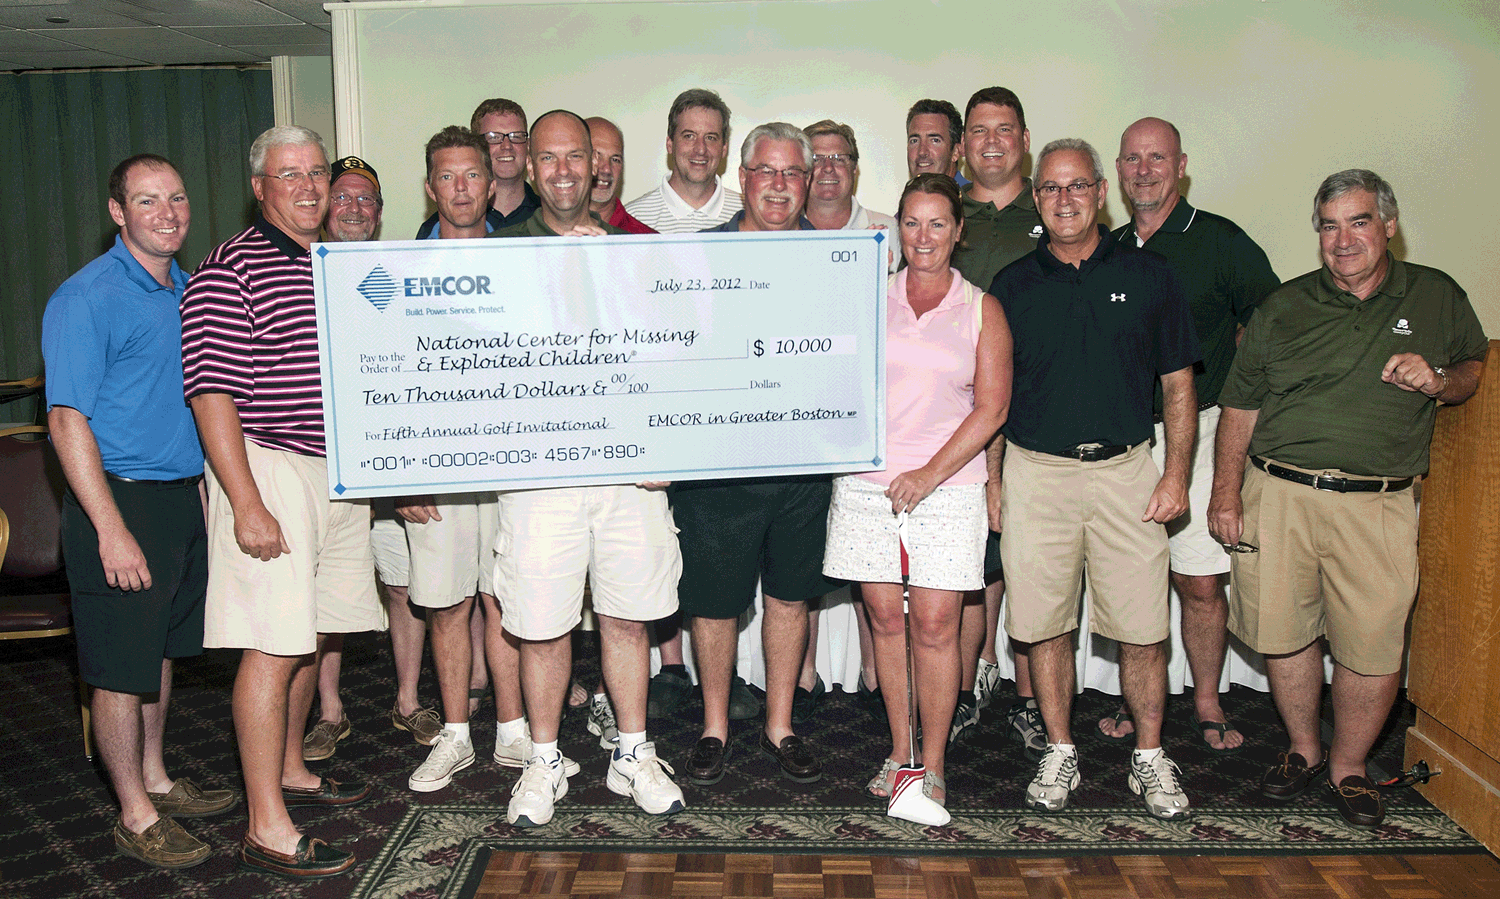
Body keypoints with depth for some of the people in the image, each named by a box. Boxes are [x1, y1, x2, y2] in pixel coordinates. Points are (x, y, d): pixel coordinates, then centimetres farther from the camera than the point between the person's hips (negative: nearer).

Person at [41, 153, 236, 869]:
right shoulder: (86, 298, -12)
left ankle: (155, 780, 33)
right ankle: (136, 817, 14)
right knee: (122, 667, 2)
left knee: (160, 651, 18)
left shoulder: (187, 290, 12)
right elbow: (68, 420, -16)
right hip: (121, 499, -8)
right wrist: (112, 531, -21)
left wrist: (205, 491, 15)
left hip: (183, 497, 8)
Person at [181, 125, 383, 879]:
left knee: (309, 634, 16)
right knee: (273, 645, -7)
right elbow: (211, 394, -15)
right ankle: (267, 829, 1)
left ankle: (289, 770, 33)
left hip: (340, 471, 8)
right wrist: (246, 504, -20)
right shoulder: (228, 271, -9)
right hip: (269, 472, -7)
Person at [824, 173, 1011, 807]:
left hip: (949, 484, -1)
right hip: (868, 481, 2)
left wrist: (929, 475, -10)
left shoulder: (981, 309, 6)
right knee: (885, 618, 7)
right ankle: (898, 751, 22)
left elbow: (992, 406, -2)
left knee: (935, 626, -2)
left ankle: (932, 766, 12)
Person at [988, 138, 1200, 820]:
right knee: (1045, 624, 5)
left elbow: (1178, 385, 8)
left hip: (1127, 470, 0)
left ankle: (1150, 757, 21)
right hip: (1036, 474, 0)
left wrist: (1176, 474, 0)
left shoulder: (1148, 276, 6)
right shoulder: (1012, 285, 7)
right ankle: (1059, 752, 22)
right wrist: (990, 480, 3)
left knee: (1141, 628, 2)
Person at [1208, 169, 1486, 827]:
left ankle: (1349, 767, 21)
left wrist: (1438, 381, -3)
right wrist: (1226, 493, 3)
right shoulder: (1284, 307, 9)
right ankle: (1303, 750, 28)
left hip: (1375, 506, -1)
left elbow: (1474, 367, 22)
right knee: (1284, 632, 6)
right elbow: (1240, 407, 9)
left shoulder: (1437, 297, 10)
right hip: (1277, 495, 1)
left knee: (1374, 649, -2)